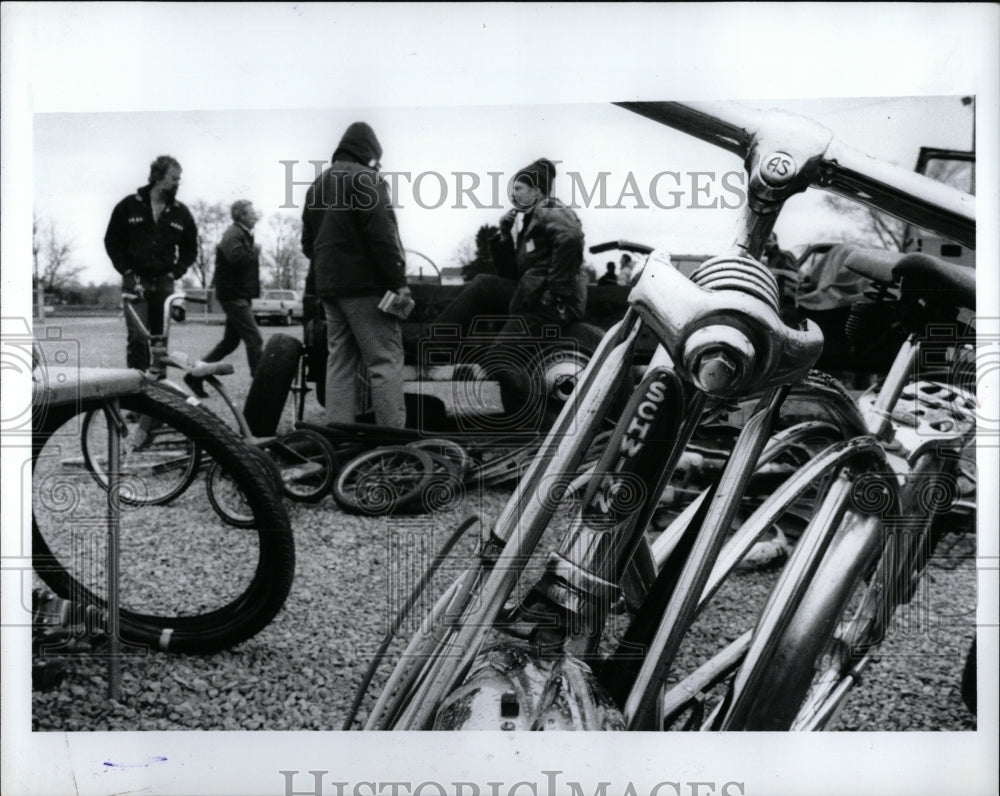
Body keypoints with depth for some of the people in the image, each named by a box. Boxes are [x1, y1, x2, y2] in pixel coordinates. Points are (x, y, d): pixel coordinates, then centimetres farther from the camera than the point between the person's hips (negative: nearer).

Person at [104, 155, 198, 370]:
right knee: (137, 337, -12)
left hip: (164, 284, 2)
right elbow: (112, 241, 6)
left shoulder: (181, 213, 6)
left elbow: (190, 250, 15)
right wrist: (127, 272, -4)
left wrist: (174, 273, 1)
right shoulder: (129, 206, 1)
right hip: (135, 282, -2)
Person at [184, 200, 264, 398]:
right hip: (233, 294, -10)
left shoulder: (243, 234, 19)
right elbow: (236, 258, -29)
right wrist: (255, 251, -16)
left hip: (239, 295, 10)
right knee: (254, 339, -12)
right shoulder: (232, 234, -12)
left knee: (230, 341, 14)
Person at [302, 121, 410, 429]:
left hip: (328, 287, 8)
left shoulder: (317, 184, 21)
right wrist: (399, 282, -14)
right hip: (366, 285, -8)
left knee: (339, 361, 9)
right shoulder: (365, 178, -6)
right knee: (386, 360, -8)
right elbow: (382, 236, -15)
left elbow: (308, 242, 23)